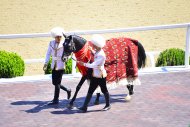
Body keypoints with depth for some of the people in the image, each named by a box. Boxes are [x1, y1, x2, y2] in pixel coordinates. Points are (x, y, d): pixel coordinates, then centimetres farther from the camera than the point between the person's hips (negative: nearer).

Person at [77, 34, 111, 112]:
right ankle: (84, 107, 4)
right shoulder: (96, 52, 3)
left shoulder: (101, 55, -24)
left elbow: (94, 65, -26)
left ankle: (108, 105, 29)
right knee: (90, 91, 5)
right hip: (95, 75, 9)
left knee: (104, 90, 10)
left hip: (101, 76, -9)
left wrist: (84, 64, -22)